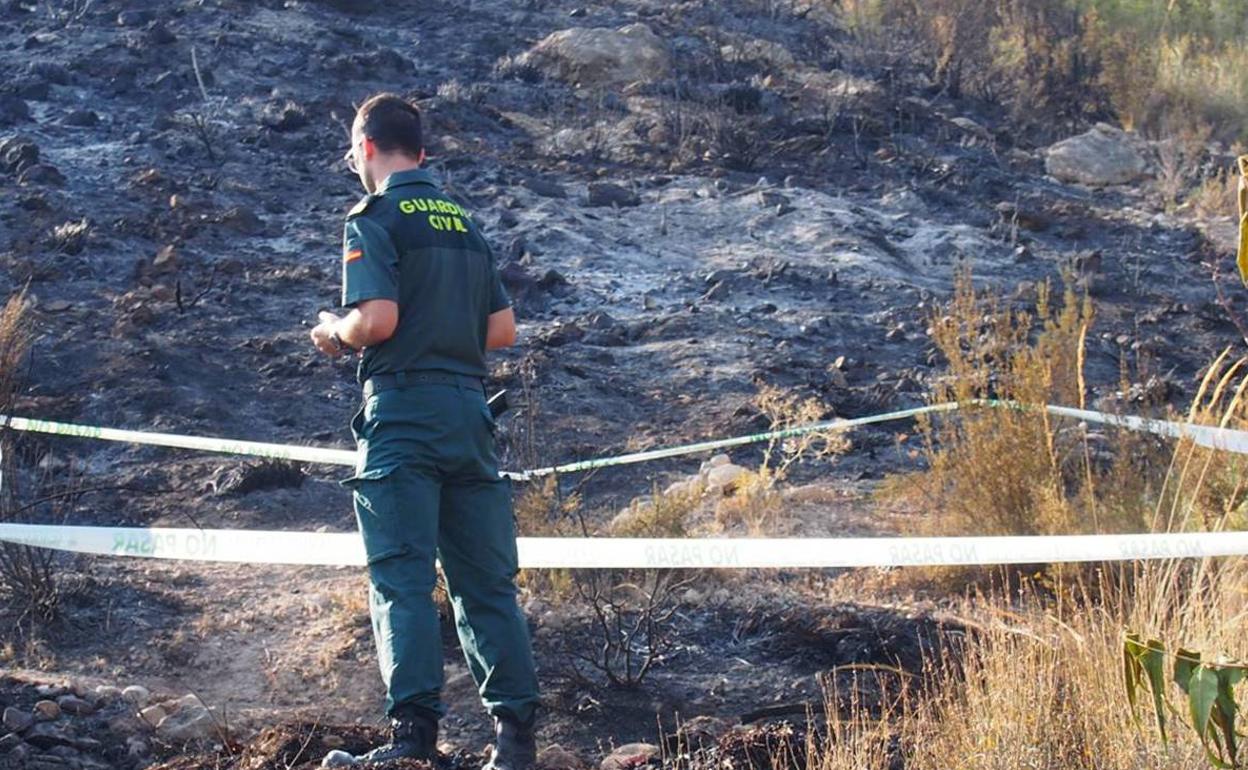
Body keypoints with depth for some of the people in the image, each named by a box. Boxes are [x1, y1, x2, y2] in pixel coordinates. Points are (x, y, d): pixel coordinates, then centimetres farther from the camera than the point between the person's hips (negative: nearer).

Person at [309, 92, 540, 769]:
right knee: (486, 579, 8)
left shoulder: (375, 219, -4)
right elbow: (503, 329, 15)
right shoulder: (465, 225, 18)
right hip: (469, 409, 6)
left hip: (402, 409, -6)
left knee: (401, 578, -9)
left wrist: (334, 333, 5)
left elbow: (377, 319, -15)